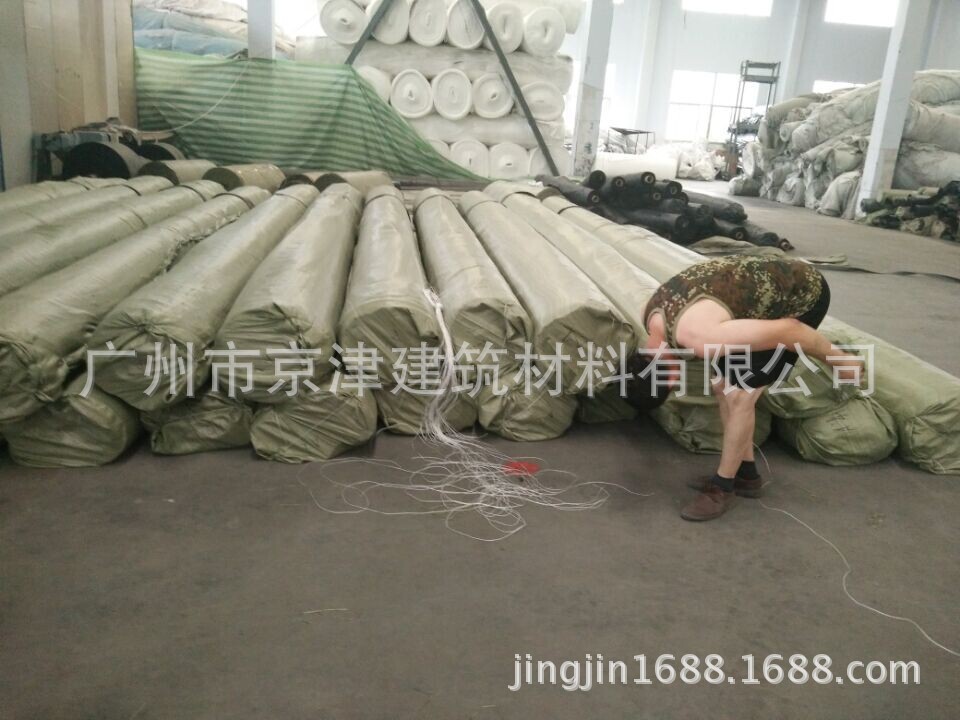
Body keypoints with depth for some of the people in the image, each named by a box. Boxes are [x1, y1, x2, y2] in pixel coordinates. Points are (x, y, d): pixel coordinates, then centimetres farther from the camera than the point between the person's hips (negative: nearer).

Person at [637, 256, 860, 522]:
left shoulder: (698, 337, -34)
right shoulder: (654, 313, -8)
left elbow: (786, 330, -28)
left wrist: (838, 360, -11)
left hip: (804, 295, -8)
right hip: (771, 285, 8)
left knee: (739, 395, -11)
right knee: (722, 386, 5)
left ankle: (723, 485, 5)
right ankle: (746, 474, 19)